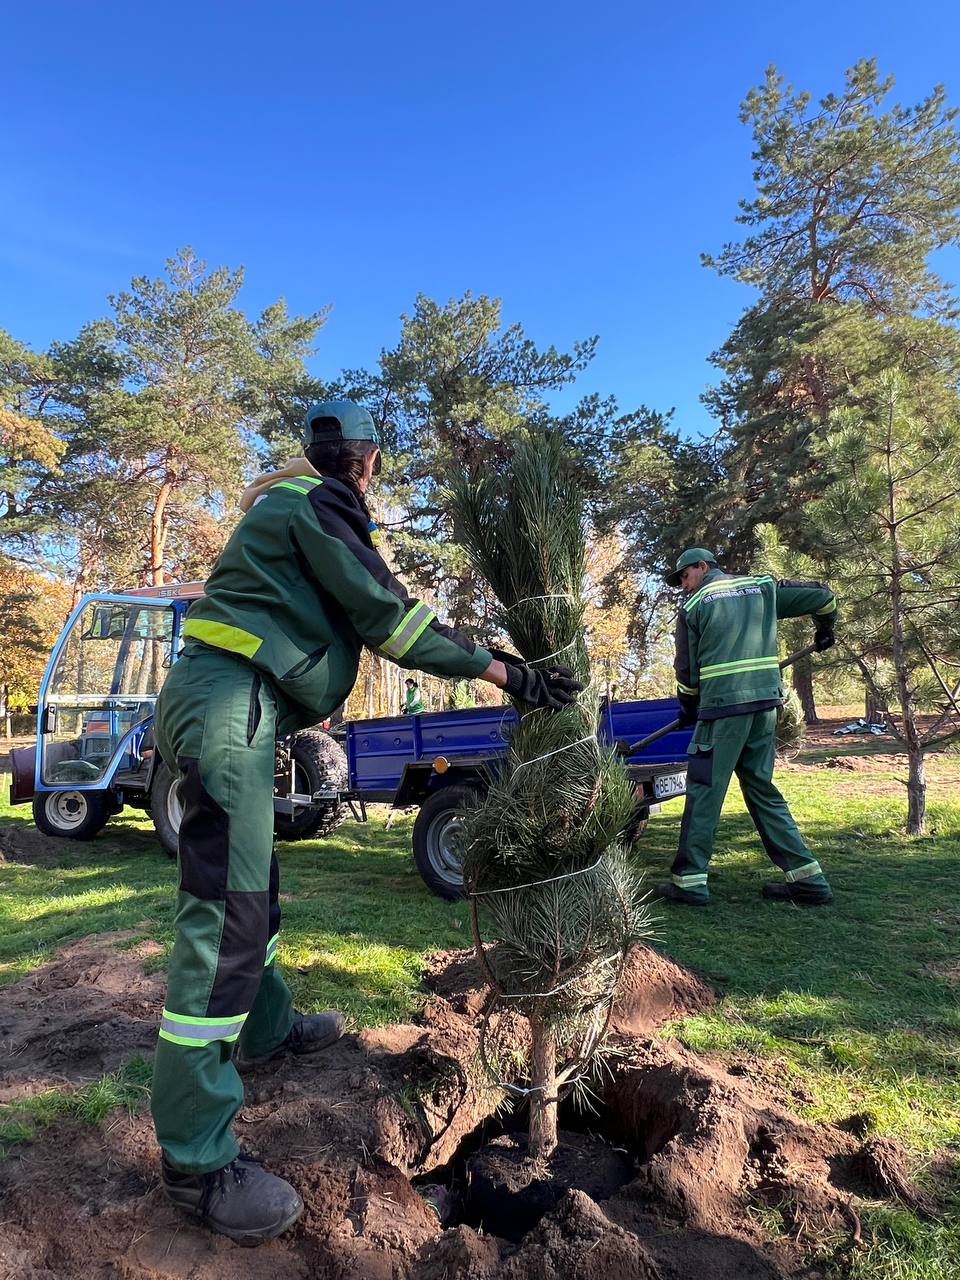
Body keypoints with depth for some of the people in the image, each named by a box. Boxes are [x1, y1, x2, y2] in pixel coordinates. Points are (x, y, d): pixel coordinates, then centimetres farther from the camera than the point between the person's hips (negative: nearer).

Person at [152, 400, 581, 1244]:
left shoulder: (286, 504, 24)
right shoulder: (319, 504, -7)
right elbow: (385, 614, -14)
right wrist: (501, 672, -12)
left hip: (217, 700, 11)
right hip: (229, 703, -11)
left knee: (251, 882, 21)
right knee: (225, 910, -10)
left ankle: (267, 1030, 41)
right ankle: (197, 1160, -2)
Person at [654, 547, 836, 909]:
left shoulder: (693, 605, 4)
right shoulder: (763, 587, 15)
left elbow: (687, 669, 4)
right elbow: (823, 596, 16)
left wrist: (688, 708, 20)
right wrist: (824, 630, 36)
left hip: (723, 705, -5)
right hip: (766, 703, 5)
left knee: (704, 791, 0)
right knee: (762, 789, 14)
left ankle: (689, 880, 2)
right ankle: (808, 879, 15)